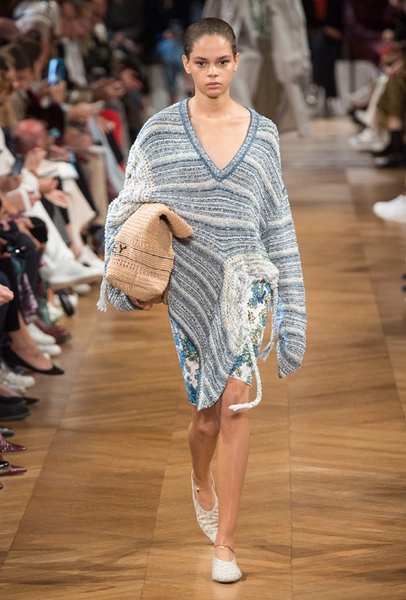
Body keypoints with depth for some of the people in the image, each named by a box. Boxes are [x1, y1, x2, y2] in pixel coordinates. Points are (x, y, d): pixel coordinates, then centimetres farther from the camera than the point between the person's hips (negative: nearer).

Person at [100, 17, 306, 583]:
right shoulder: (161, 129, 1)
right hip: (188, 279, 0)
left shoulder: (262, 132, 5)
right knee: (206, 404, 8)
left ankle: (224, 541, -1)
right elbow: (131, 208, 4)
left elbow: (276, 217, 10)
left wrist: (286, 296, 8)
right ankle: (202, 483, 43)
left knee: (235, 402, -8)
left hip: (244, 276, 0)